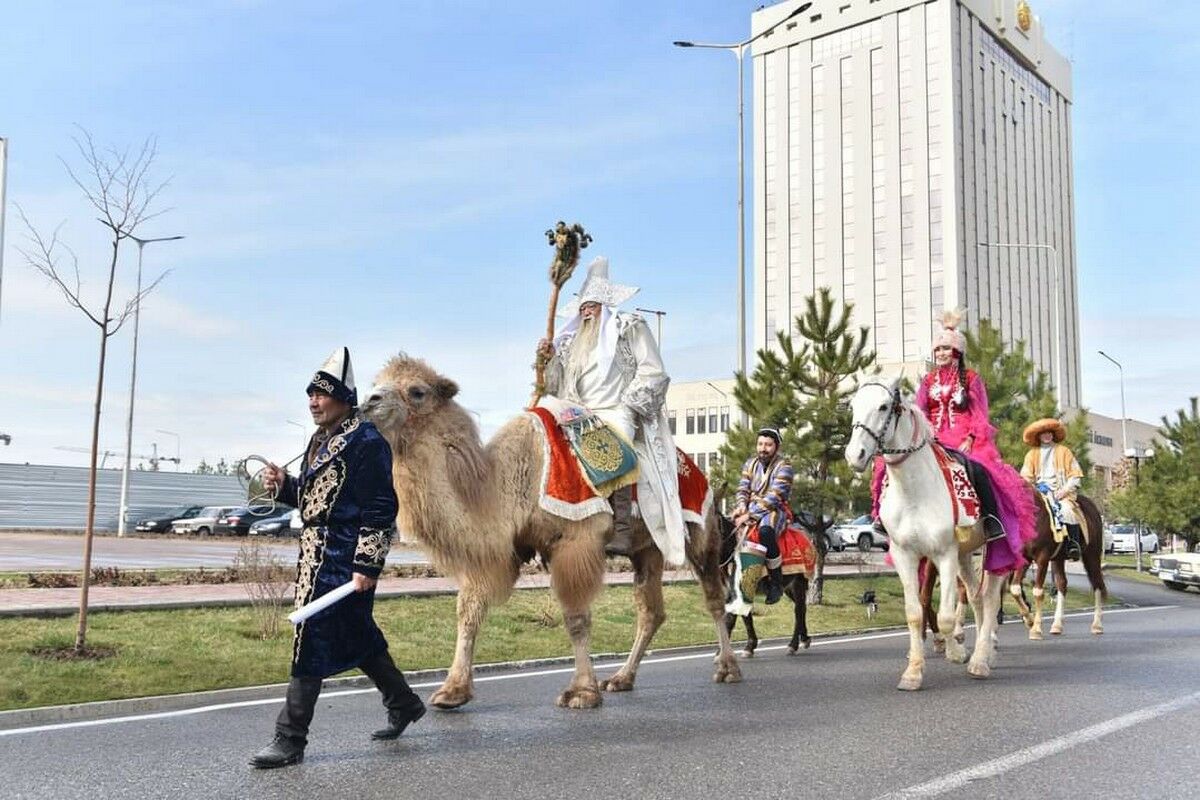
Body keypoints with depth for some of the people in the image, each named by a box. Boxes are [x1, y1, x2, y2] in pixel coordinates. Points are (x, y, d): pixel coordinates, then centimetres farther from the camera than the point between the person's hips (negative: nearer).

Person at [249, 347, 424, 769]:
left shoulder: (365, 442, -13)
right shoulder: (321, 440, 16)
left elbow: (380, 509, -17)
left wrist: (367, 565, -20)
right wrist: (284, 485, 4)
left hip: (341, 560, -10)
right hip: (316, 555, 10)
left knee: (312, 641, -7)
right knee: (357, 638, 18)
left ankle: (290, 741, 2)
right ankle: (404, 704, 34)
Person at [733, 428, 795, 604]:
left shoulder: (783, 466, -8)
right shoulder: (751, 463, 12)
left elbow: (773, 497, -17)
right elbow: (743, 489, 10)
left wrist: (750, 515, -23)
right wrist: (741, 505, -13)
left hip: (774, 510, -7)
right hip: (750, 509, 7)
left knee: (765, 530, -38)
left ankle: (776, 582, -24)